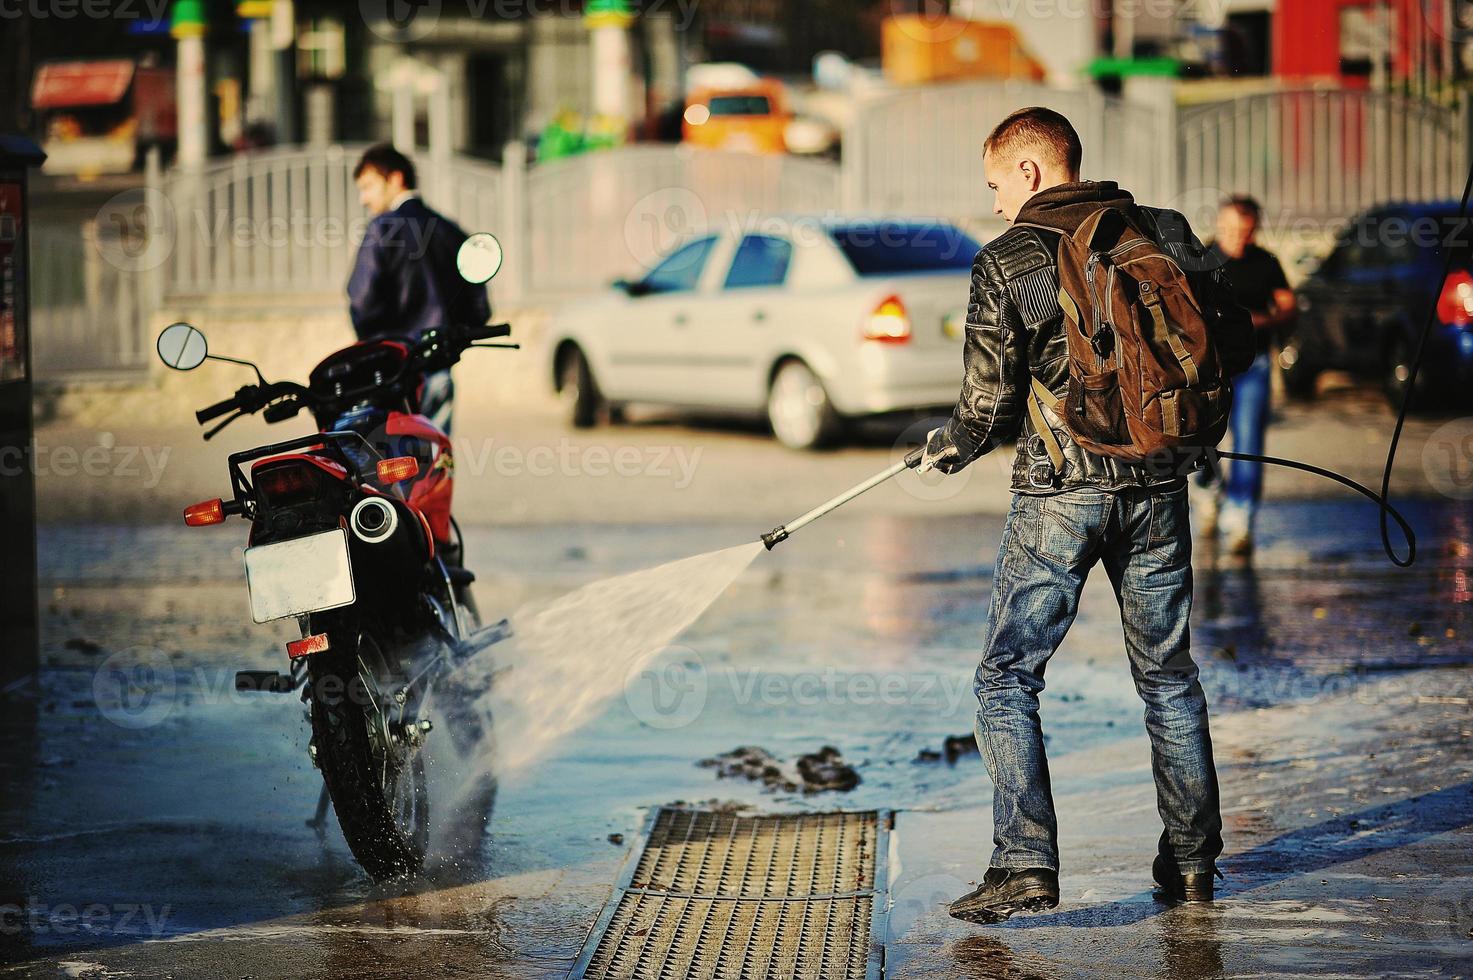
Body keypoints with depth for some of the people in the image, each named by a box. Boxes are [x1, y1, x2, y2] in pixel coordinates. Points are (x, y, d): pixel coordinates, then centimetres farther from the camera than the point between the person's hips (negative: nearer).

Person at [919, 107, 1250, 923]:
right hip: (1157, 487, 4)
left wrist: (950, 447, 15)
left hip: (1059, 494, -4)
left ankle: (1025, 864, -11)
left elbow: (989, 402, -7)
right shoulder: (1162, 233, 3)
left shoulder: (1005, 262, -7)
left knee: (1007, 680, 1)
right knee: (1167, 672, 16)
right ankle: (1193, 861, 20)